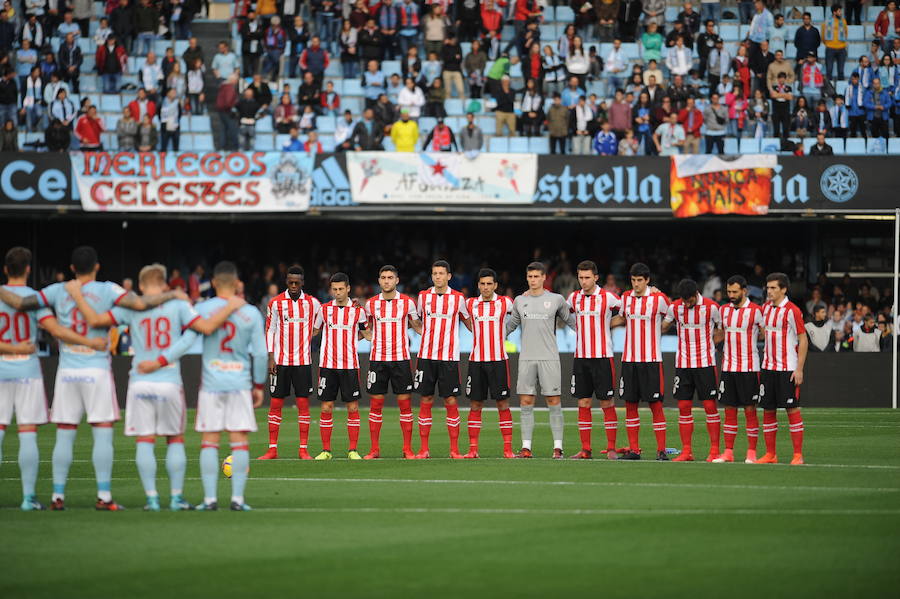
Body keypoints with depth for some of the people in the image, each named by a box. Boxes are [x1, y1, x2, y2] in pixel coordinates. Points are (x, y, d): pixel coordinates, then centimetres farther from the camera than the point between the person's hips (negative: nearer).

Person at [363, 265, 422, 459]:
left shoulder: (407, 302, 2)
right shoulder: (371, 303, 6)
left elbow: (417, 327, 14)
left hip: (401, 359, -1)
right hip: (377, 359, 1)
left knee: (405, 403, -2)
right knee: (376, 404, 1)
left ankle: (408, 449, 3)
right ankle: (374, 449, 6)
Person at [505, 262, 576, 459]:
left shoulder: (556, 300, 3)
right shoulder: (520, 301, 11)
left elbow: (569, 320, 16)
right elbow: (511, 324, 23)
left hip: (549, 358, -3)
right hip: (526, 358, 3)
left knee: (553, 401, -3)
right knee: (526, 402, 0)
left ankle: (557, 447, -1)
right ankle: (526, 448, 3)